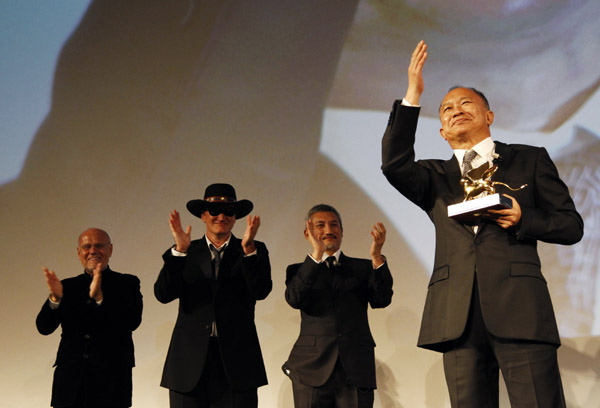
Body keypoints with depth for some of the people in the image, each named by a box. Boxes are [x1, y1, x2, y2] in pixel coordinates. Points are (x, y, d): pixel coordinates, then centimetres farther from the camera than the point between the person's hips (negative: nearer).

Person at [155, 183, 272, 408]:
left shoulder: (255, 251, 9)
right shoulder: (185, 253, 9)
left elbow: (261, 291, -7)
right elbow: (163, 294, -4)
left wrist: (248, 249, -20)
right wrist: (180, 251, -15)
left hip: (236, 364, 0)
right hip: (190, 363, 1)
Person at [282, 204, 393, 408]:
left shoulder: (363, 268, 15)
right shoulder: (299, 271, 12)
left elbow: (382, 299, -2)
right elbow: (294, 299, -9)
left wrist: (376, 256, -16)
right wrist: (316, 254, -19)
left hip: (356, 370, 1)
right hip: (312, 369, 0)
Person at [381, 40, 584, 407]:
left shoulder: (530, 160, 17)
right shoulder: (436, 177, 21)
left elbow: (571, 225, 14)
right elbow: (395, 165, -1)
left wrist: (524, 219, -6)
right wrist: (412, 97, -3)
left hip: (519, 308, -2)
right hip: (458, 315, 2)